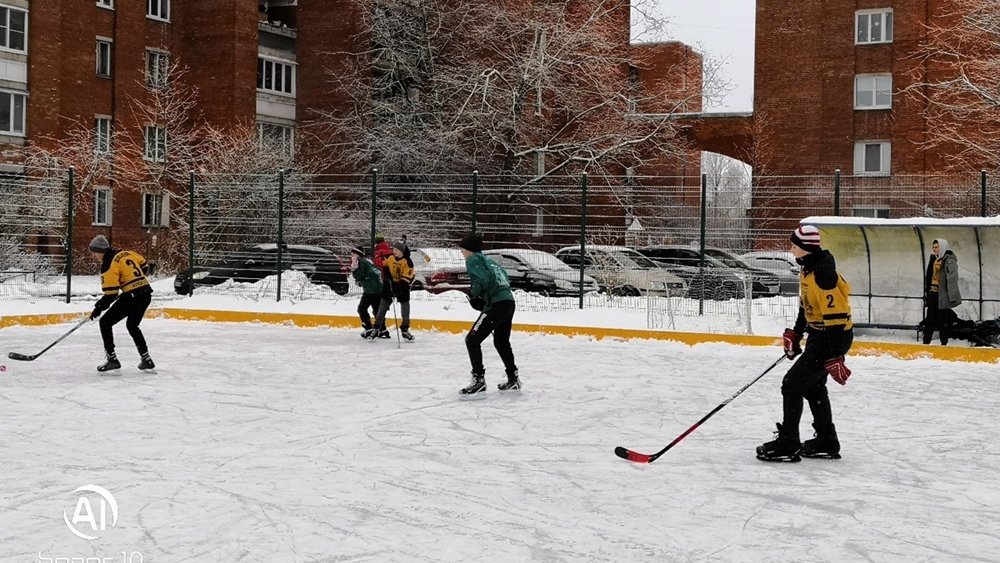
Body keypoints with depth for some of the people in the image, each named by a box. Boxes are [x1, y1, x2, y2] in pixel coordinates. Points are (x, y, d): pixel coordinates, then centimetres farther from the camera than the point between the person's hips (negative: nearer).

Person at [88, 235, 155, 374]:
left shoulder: (108, 264, -10)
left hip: (132, 296, -9)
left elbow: (111, 293, -13)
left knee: (105, 322, 1)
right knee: (132, 325, 27)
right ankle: (147, 360, 26)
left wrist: (99, 307, -4)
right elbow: (143, 265, 23)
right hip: (146, 293, 9)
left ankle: (112, 360, -4)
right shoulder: (125, 253, 13)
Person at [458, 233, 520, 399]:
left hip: (496, 304, -9)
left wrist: (473, 294, -1)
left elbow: (483, 278, -17)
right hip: (508, 302, 9)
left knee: (472, 340, -6)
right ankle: (513, 379, 37)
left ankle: (479, 382, -11)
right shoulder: (489, 261, 26)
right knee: (501, 341, 27)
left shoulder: (473, 259, 0)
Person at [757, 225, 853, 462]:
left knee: (793, 384, -8)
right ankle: (827, 441, 32)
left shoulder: (823, 275, -27)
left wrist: (833, 356, -29)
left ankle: (788, 443, 0)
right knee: (813, 385, 20)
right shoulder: (808, 268, 5)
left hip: (835, 336, -11)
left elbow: (836, 317, -29)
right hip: (818, 333, 11)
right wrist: (795, 333, 19)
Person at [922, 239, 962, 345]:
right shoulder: (934, 260, 14)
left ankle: (944, 343, 6)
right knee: (930, 319, 9)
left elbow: (952, 279, -16)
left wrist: (952, 296, -20)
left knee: (943, 320, -1)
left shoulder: (949, 261, -11)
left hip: (942, 295, -8)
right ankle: (926, 342, 12)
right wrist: (927, 292, 19)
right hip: (932, 293, 8)